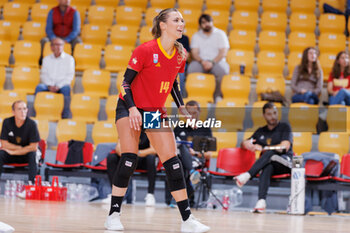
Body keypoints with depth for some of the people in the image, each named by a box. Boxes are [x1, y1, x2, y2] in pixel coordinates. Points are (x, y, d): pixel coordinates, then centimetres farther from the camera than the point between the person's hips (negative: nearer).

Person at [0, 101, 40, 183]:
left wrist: (13, 152, -18)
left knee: (33, 154, -33)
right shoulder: (7, 122, -11)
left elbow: (34, 147, -17)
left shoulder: (31, 124, -17)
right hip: (10, 157, 1)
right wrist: (20, 148, -17)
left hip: (26, 155, -1)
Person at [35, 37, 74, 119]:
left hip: (62, 85, -2)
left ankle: (66, 116, -38)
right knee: (39, 87, -29)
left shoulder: (69, 59, 8)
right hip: (49, 85, 2)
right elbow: (44, 75, 8)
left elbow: (69, 76, 0)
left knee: (66, 88, -37)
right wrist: (50, 86, -12)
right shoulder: (46, 59, 16)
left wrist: (58, 86, -14)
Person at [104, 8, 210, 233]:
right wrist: (132, 109, -27)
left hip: (156, 112, 5)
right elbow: (126, 82, -15)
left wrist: (182, 108, 5)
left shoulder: (181, 54, -1)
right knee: (129, 159, -19)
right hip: (130, 109, -5)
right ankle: (114, 215, -8)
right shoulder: (145, 50, -18)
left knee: (173, 163, -3)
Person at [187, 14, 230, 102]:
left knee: (223, 70, -37)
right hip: (200, 62, 1)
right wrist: (202, 61, -18)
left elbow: (223, 52, -2)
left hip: (217, 62, -1)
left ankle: (218, 95, -21)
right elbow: (194, 53, 4)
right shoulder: (196, 36, 15)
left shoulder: (220, 34, 9)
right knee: (192, 68, -34)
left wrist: (212, 62, -18)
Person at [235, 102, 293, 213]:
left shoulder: (284, 127, 9)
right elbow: (244, 144, 22)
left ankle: (247, 175, -49)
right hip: (269, 164, 3)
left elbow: (285, 147, -6)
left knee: (270, 153, -36)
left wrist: (263, 148, -12)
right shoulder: (261, 131, 23)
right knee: (267, 168, -37)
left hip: (285, 161, -3)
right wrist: (246, 143, -6)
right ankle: (261, 201, -53)